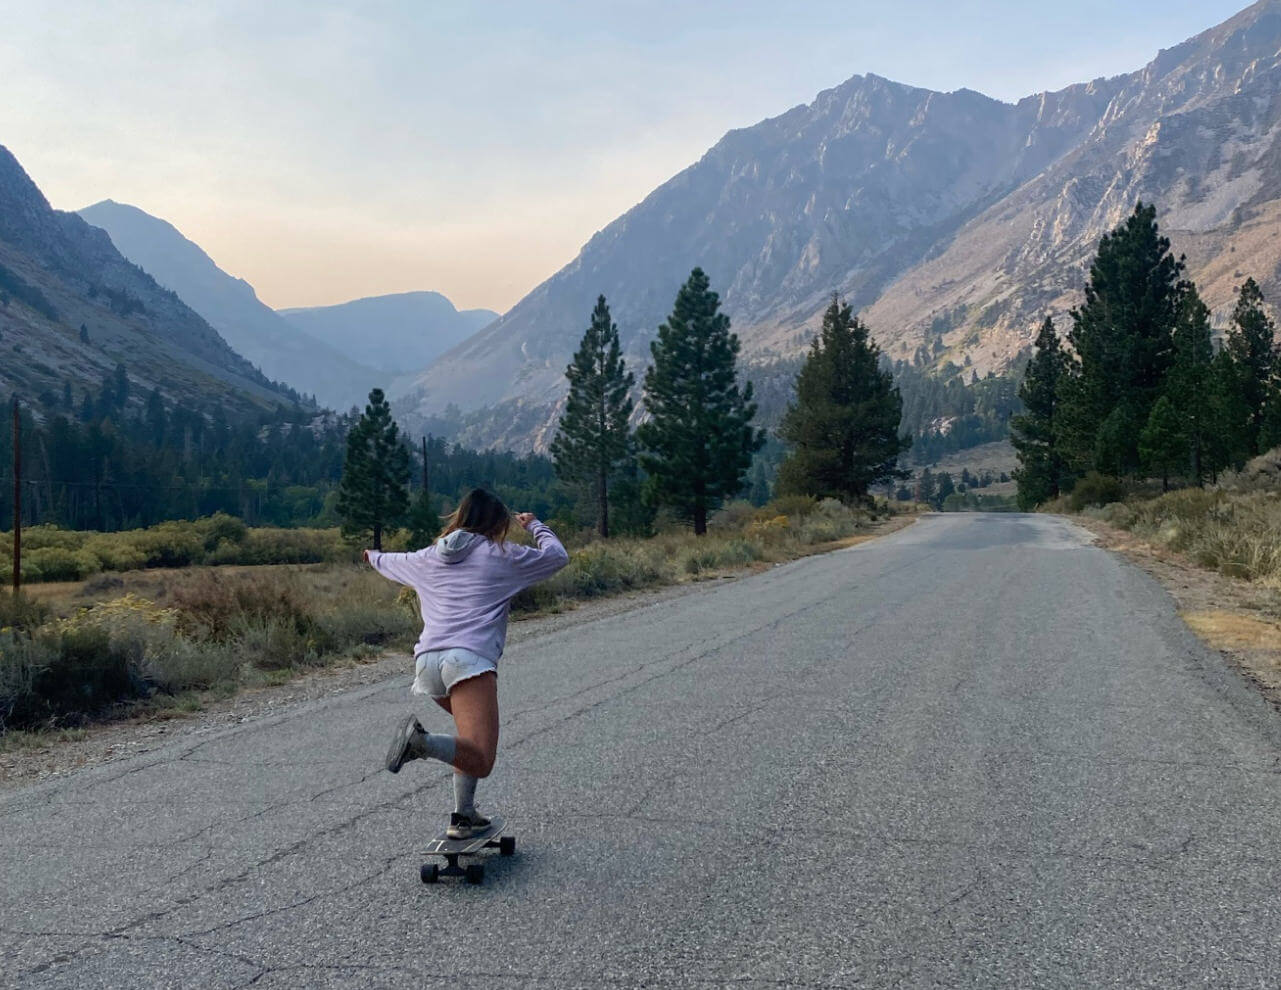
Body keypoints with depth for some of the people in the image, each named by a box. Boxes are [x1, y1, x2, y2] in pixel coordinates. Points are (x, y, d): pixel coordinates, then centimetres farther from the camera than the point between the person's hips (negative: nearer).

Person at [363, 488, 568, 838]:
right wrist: (535, 525, 40)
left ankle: (463, 816, 16)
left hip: (427, 661, 6)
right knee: (480, 762, -15)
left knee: (472, 741, 26)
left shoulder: (429, 557, 24)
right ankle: (421, 739, -38)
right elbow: (558, 556, 23)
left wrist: (374, 557, 68)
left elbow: (394, 562, 45)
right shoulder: (501, 555, 12)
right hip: (470, 659, -6)